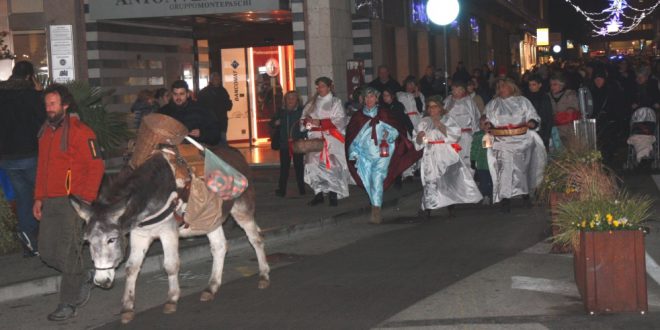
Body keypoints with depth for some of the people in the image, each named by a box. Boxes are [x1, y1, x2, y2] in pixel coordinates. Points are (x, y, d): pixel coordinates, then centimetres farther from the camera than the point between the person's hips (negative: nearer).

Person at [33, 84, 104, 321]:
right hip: (50, 203, 8)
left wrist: (86, 199, -16)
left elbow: (96, 166, -11)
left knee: (67, 253, -6)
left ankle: (68, 304, 4)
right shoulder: (46, 132, 15)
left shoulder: (80, 132, -9)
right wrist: (39, 198, 16)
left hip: (72, 201, -8)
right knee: (47, 252, 7)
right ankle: (84, 278, 29)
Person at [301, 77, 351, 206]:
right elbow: (303, 119, 14)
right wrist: (307, 121, -10)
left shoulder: (335, 102, 3)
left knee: (331, 165, -11)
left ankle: (333, 194, -7)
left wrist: (320, 122, -14)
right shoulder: (312, 104, 15)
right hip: (315, 138, 4)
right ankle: (319, 193, 2)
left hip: (331, 139, -4)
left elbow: (339, 120, -8)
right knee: (314, 165, -5)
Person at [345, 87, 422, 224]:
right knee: (369, 181, -1)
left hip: (381, 153, -2)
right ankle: (376, 211, 10)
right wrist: (353, 153, 5)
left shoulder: (383, 114, 9)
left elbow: (395, 129, 9)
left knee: (377, 179, -15)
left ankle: (376, 210, -19)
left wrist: (389, 133, -12)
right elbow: (351, 135, 12)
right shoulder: (358, 116, 10)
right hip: (364, 154, 2)